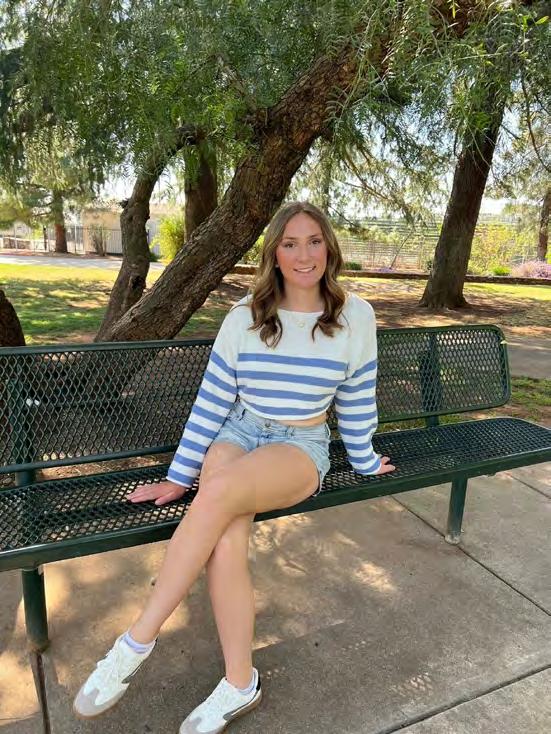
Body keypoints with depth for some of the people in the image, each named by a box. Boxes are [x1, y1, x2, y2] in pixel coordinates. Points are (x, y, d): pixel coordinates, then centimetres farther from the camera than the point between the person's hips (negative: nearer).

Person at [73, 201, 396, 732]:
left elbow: (357, 402, 9)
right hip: (237, 433, 2)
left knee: (220, 491, -34)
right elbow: (212, 400, 2)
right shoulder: (244, 316, 0)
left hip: (302, 447, -1)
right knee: (225, 545, -30)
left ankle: (137, 641, -19)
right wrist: (178, 475, 2)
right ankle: (240, 685, -8)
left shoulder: (355, 317, -1)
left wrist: (364, 463, 16)